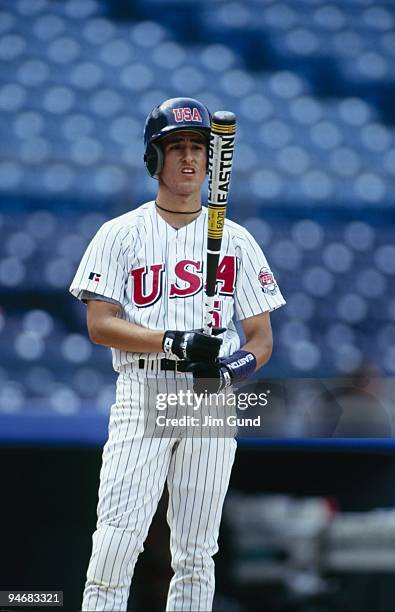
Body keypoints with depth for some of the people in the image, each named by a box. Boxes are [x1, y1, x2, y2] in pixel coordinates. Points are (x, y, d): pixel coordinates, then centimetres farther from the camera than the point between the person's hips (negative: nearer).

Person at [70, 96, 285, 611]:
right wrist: (175, 343, -18)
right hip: (142, 393, -2)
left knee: (196, 554, 4)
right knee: (117, 539, -12)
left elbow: (262, 339, 9)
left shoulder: (237, 241, 11)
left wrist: (231, 368, -14)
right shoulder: (121, 235, 6)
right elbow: (100, 324, -4)